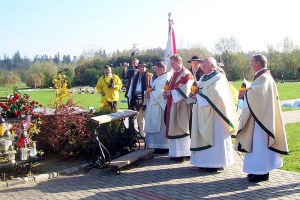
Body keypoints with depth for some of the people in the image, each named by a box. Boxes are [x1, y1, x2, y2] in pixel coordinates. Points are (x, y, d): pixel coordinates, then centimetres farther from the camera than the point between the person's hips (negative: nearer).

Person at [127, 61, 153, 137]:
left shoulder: (150, 76, -2)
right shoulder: (134, 77, 14)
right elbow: (131, 88, 13)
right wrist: (130, 98, 7)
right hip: (137, 100, 6)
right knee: (139, 118, 14)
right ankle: (141, 134, 25)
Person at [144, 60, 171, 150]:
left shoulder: (167, 78, -11)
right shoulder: (154, 78, 17)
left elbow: (162, 91, -20)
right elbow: (151, 89, 19)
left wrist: (151, 94, -10)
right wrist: (147, 92, -3)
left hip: (161, 106, -9)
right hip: (153, 107, 9)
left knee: (161, 126, -3)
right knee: (153, 126, 10)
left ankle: (163, 146, 6)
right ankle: (155, 145, 17)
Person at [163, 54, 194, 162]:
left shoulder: (186, 74, -10)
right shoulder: (175, 74, 17)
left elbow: (185, 91, -19)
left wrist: (171, 92, -12)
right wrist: (167, 93, 1)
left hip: (181, 106, -9)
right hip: (173, 105, 9)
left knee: (181, 128, -5)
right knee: (175, 128, 9)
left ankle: (184, 153, 2)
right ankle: (177, 152, 16)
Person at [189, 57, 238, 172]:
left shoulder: (219, 78, -8)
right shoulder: (203, 78, 17)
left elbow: (214, 93, -22)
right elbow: (197, 91, 16)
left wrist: (199, 97, -15)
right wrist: (194, 94, -6)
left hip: (213, 113, -8)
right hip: (203, 113, 8)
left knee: (214, 136, -5)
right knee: (204, 136, 9)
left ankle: (216, 163, 1)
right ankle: (206, 161, 15)